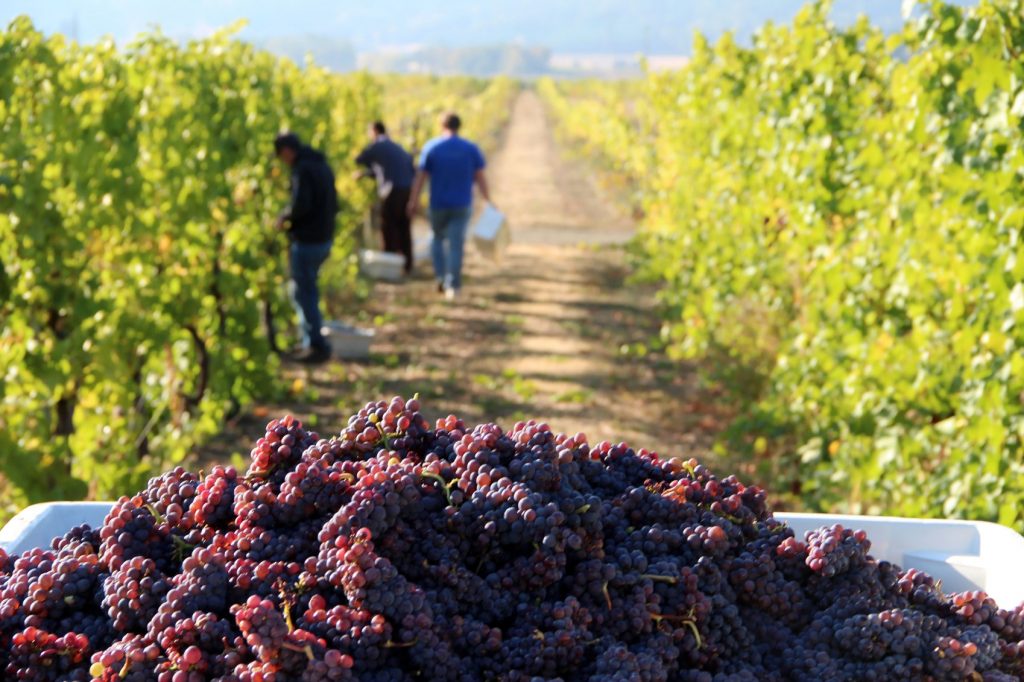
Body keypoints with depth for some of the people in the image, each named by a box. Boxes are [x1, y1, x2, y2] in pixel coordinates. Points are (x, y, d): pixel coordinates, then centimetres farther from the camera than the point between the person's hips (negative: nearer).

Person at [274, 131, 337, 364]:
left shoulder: (302, 169, -15)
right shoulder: (322, 166, 14)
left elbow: (300, 205, -26)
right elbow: (333, 204, 17)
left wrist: (285, 217, -8)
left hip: (306, 240, -9)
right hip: (325, 238, 9)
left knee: (303, 293, -2)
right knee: (308, 291, 18)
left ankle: (316, 346, -2)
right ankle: (312, 341, 22)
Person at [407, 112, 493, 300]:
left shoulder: (431, 147, -3)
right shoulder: (471, 149, 0)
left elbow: (420, 177, -4)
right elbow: (480, 177, -3)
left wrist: (413, 202, 0)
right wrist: (488, 202, 1)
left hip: (438, 205, 0)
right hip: (462, 206, 0)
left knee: (438, 238, 20)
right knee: (456, 244, 0)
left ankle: (441, 276, 8)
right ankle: (452, 286, -9)